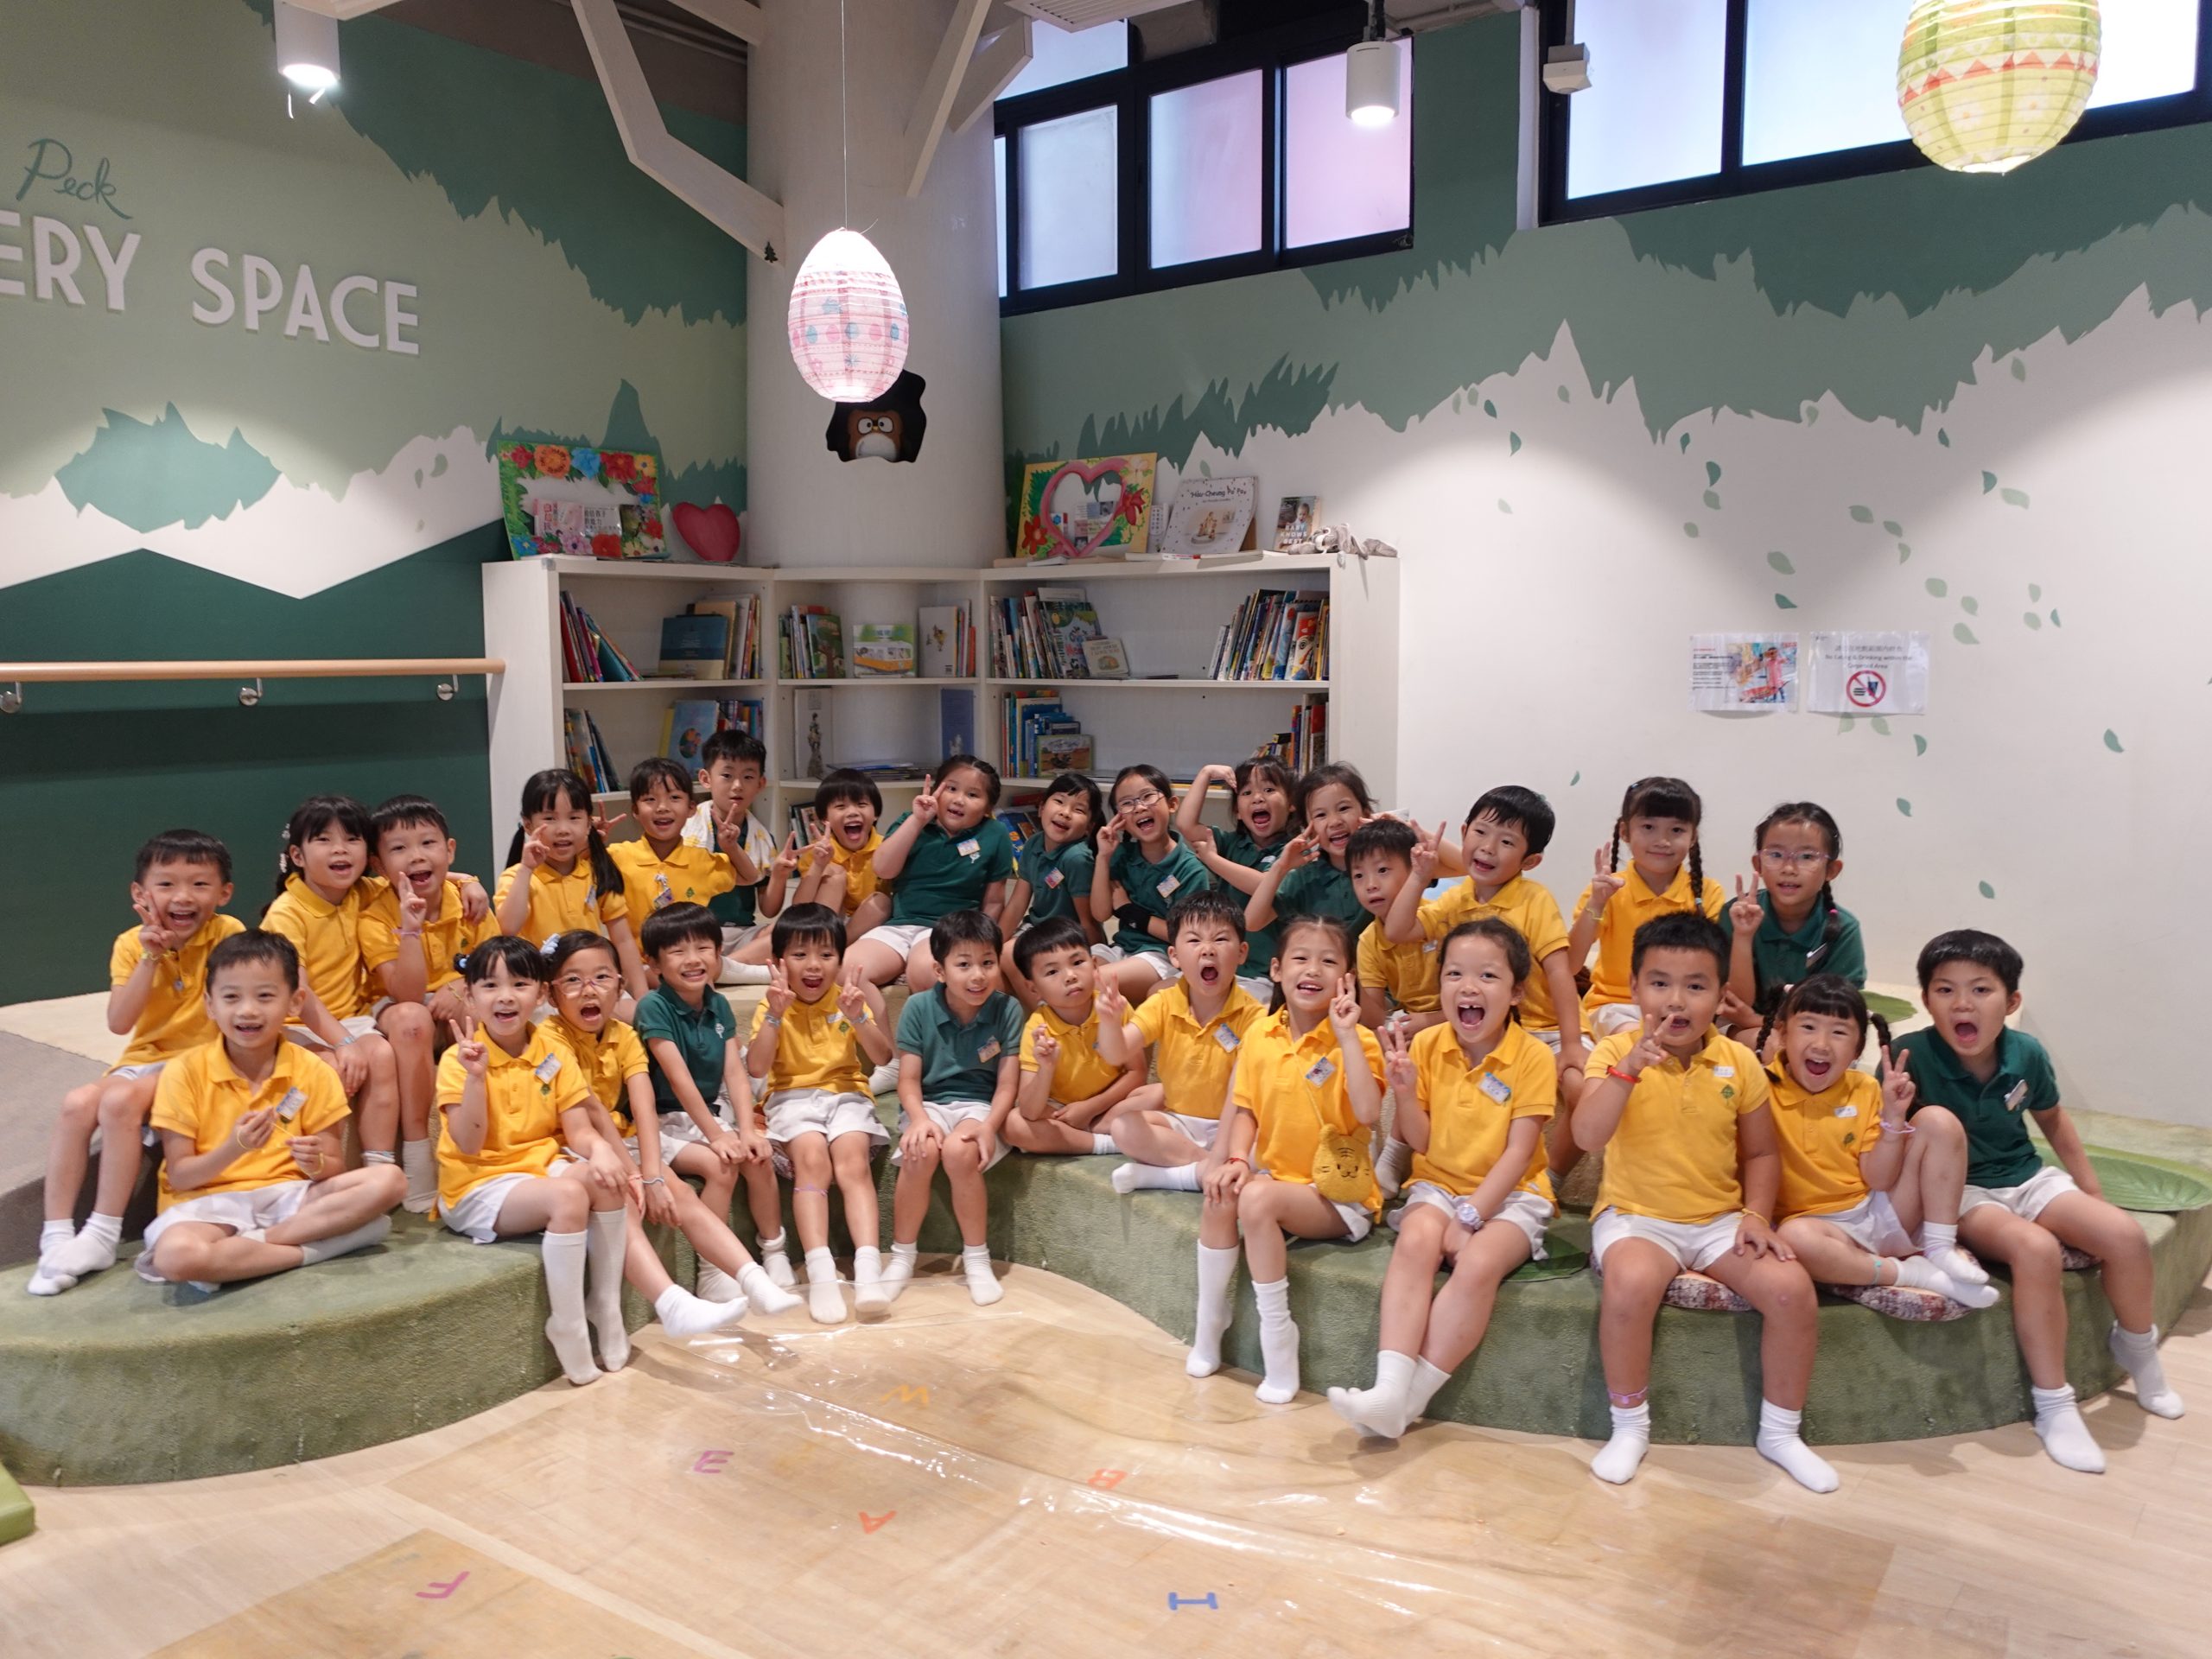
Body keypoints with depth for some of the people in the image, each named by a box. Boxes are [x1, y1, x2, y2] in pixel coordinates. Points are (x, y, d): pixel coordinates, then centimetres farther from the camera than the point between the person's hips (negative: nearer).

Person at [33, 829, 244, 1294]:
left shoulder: (229, 934, -10)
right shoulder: (132, 944, 1)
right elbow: (119, 1023, -11)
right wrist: (149, 959, -17)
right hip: (145, 1059, 5)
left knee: (119, 1099, -28)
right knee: (77, 1102, -21)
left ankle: (103, 1234, -18)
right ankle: (57, 1235, -14)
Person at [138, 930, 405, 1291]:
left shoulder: (313, 1073, 1)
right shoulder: (185, 1072, -3)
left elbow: (335, 1171, 3)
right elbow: (178, 1176, -4)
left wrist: (316, 1164, -21)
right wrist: (234, 1149, -23)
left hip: (288, 1195, 2)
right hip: (209, 1203, -2)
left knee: (388, 1180, -23)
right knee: (177, 1255, -38)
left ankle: (252, 1243, -20)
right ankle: (312, 1248, -19)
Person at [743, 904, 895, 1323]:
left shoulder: (850, 999, 6)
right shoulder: (772, 1006, 3)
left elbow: (882, 1057, -5)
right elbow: (756, 1067, -11)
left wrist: (859, 1018, -20)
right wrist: (775, 1014, -20)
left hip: (846, 1094, 1)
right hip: (793, 1097, -1)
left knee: (853, 1161, -27)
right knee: (812, 1159, -29)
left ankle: (868, 1269, -34)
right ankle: (820, 1273, -34)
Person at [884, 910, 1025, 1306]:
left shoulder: (1007, 1009, -7)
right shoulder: (918, 1007, -5)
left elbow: (1007, 1084, -6)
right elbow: (909, 1079, -4)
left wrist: (989, 1126, -23)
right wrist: (918, 1118, -23)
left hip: (979, 1105, -1)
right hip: (928, 1103, 1)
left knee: (959, 1151, -32)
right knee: (922, 1152, -30)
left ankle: (977, 1258, -11)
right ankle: (902, 1255, -8)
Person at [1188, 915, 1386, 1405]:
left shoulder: (1356, 1040, -12)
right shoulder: (1260, 1034, 3)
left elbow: (1368, 1113, -28)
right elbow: (1247, 1109, 8)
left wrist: (1346, 1034, -28)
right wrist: (1237, 1159, -11)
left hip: (1339, 1195, -5)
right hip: (1276, 1176, 5)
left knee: (1258, 1199, -29)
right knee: (1221, 1197, -23)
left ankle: (1277, 1337, -15)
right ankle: (1208, 1326, -4)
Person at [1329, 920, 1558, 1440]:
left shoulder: (1532, 1056, -9)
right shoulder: (1426, 1045, -1)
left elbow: (1517, 1152, -12)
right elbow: (1421, 1142, 1)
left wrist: (1469, 1217, -19)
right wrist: (1404, 1089, -18)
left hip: (1509, 1194, -2)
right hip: (1438, 1185, 2)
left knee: (1478, 1264, -31)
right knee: (1416, 1241, -30)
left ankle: (1409, 1398, -24)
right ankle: (1389, 1387, -36)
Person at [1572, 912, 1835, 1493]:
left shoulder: (1739, 1062, 1)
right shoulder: (1617, 1051, -8)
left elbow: (1760, 1152, 12)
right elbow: (1587, 1136, -23)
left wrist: (1756, 1214, -4)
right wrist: (1630, 1066, -32)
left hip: (1720, 1218, 3)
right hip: (1636, 1216, -3)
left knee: (1791, 1288, -19)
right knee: (1630, 1285, -34)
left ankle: (1780, 1432, 6)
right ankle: (1629, 1427, -8)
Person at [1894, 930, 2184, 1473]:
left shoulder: (2026, 1054, -8)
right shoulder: (1912, 1055, -22)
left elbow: (2052, 1121, 12)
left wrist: (2093, 1193, 18)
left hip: (2026, 1179, 5)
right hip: (1958, 1193, -5)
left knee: (2126, 1234, -13)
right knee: (2036, 1249, -31)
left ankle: (2136, 1351, 19)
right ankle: (2053, 1405, -15)